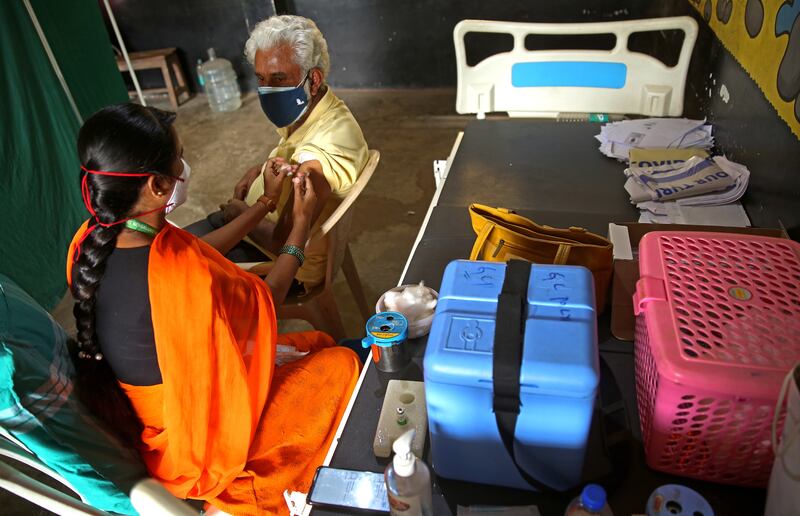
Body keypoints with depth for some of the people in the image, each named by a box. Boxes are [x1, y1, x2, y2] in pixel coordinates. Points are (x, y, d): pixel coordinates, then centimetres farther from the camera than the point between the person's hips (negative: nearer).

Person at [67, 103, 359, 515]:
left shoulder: (92, 244, -13)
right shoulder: (179, 276, -38)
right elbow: (265, 300, -17)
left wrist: (266, 202, 8)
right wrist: (301, 223, -4)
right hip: (202, 447, -7)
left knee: (316, 343, 17)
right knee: (340, 363, 7)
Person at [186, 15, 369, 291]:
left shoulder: (321, 154, -35)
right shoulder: (305, 112, -5)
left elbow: (286, 243, -33)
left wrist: (240, 212, -14)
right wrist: (259, 170, 1)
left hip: (278, 262, -9)